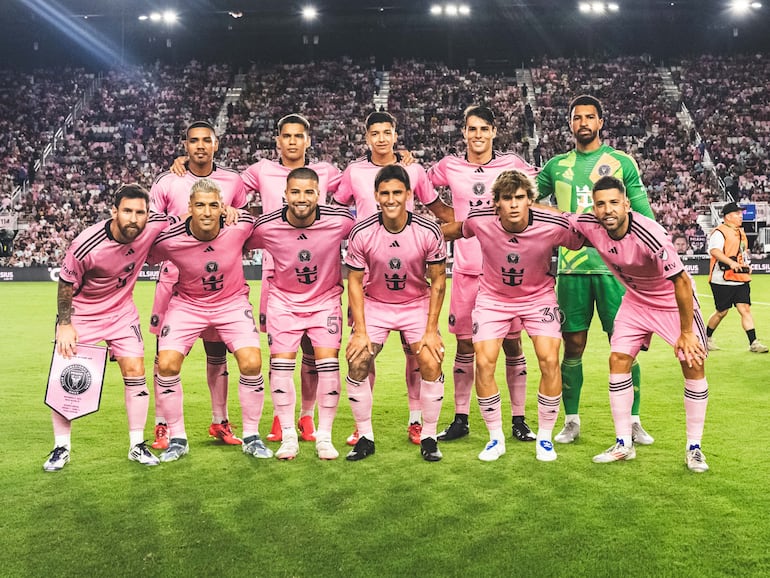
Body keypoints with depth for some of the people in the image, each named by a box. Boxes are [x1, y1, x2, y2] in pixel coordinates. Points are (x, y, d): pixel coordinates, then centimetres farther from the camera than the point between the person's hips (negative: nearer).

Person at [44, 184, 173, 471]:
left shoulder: (153, 227, -21)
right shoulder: (86, 245, -29)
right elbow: (66, 285, -13)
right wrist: (65, 324, -11)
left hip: (121, 312, 3)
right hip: (80, 313, -2)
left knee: (135, 370, -5)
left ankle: (137, 445, 9)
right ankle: (61, 447, 15)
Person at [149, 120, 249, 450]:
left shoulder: (232, 182, 5)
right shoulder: (167, 182, 0)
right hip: (175, 277, -1)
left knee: (217, 351, 9)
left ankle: (220, 422, 21)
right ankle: (162, 425, 12)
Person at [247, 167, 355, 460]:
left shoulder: (340, 220, -20)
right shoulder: (267, 226, -18)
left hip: (326, 299, 0)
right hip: (284, 300, 1)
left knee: (328, 362, -10)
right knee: (281, 363, -7)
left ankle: (324, 436, 6)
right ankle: (288, 436, 7)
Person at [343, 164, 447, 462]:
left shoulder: (429, 231, -18)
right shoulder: (361, 232, -18)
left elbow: (438, 282, -8)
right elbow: (355, 282, -8)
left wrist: (431, 331, -12)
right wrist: (360, 331, -13)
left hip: (417, 305, 0)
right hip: (374, 305, 1)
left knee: (431, 365, -14)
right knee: (357, 365, -12)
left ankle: (428, 437, 5)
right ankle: (365, 438, 6)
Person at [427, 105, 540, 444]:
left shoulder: (512, 164, 2)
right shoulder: (449, 167, 5)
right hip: (466, 267, 1)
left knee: (512, 343, 4)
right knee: (465, 345, 6)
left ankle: (518, 419, 15)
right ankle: (460, 420, 17)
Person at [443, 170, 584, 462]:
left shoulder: (554, 226, -25)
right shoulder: (478, 220, -22)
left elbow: (583, 243, -4)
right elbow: (453, 230, 2)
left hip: (538, 296, 0)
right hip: (492, 297, 1)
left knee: (549, 361, -14)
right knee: (484, 364, -12)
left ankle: (544, 437, 8)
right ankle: (496, 437, 9)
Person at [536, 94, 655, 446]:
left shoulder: (622, 162, 6)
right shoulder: (556, 166, 11)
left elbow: (644, 216, 4)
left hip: (614, 265, -1)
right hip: (571, 268, 1)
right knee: (573, 347, 5)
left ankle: (633, 421, 14)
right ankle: (572, 421, 17)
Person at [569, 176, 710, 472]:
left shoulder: (650, 234, -35)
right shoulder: (589, 225, -21)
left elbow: (681, 281, -27)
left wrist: (686, 332, -21)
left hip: (674, 300, -4)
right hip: (636, 300, 5)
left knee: (694, 364, -8)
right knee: (618, 360, -4)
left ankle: (694, 448, 8)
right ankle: (624, 445, 7)